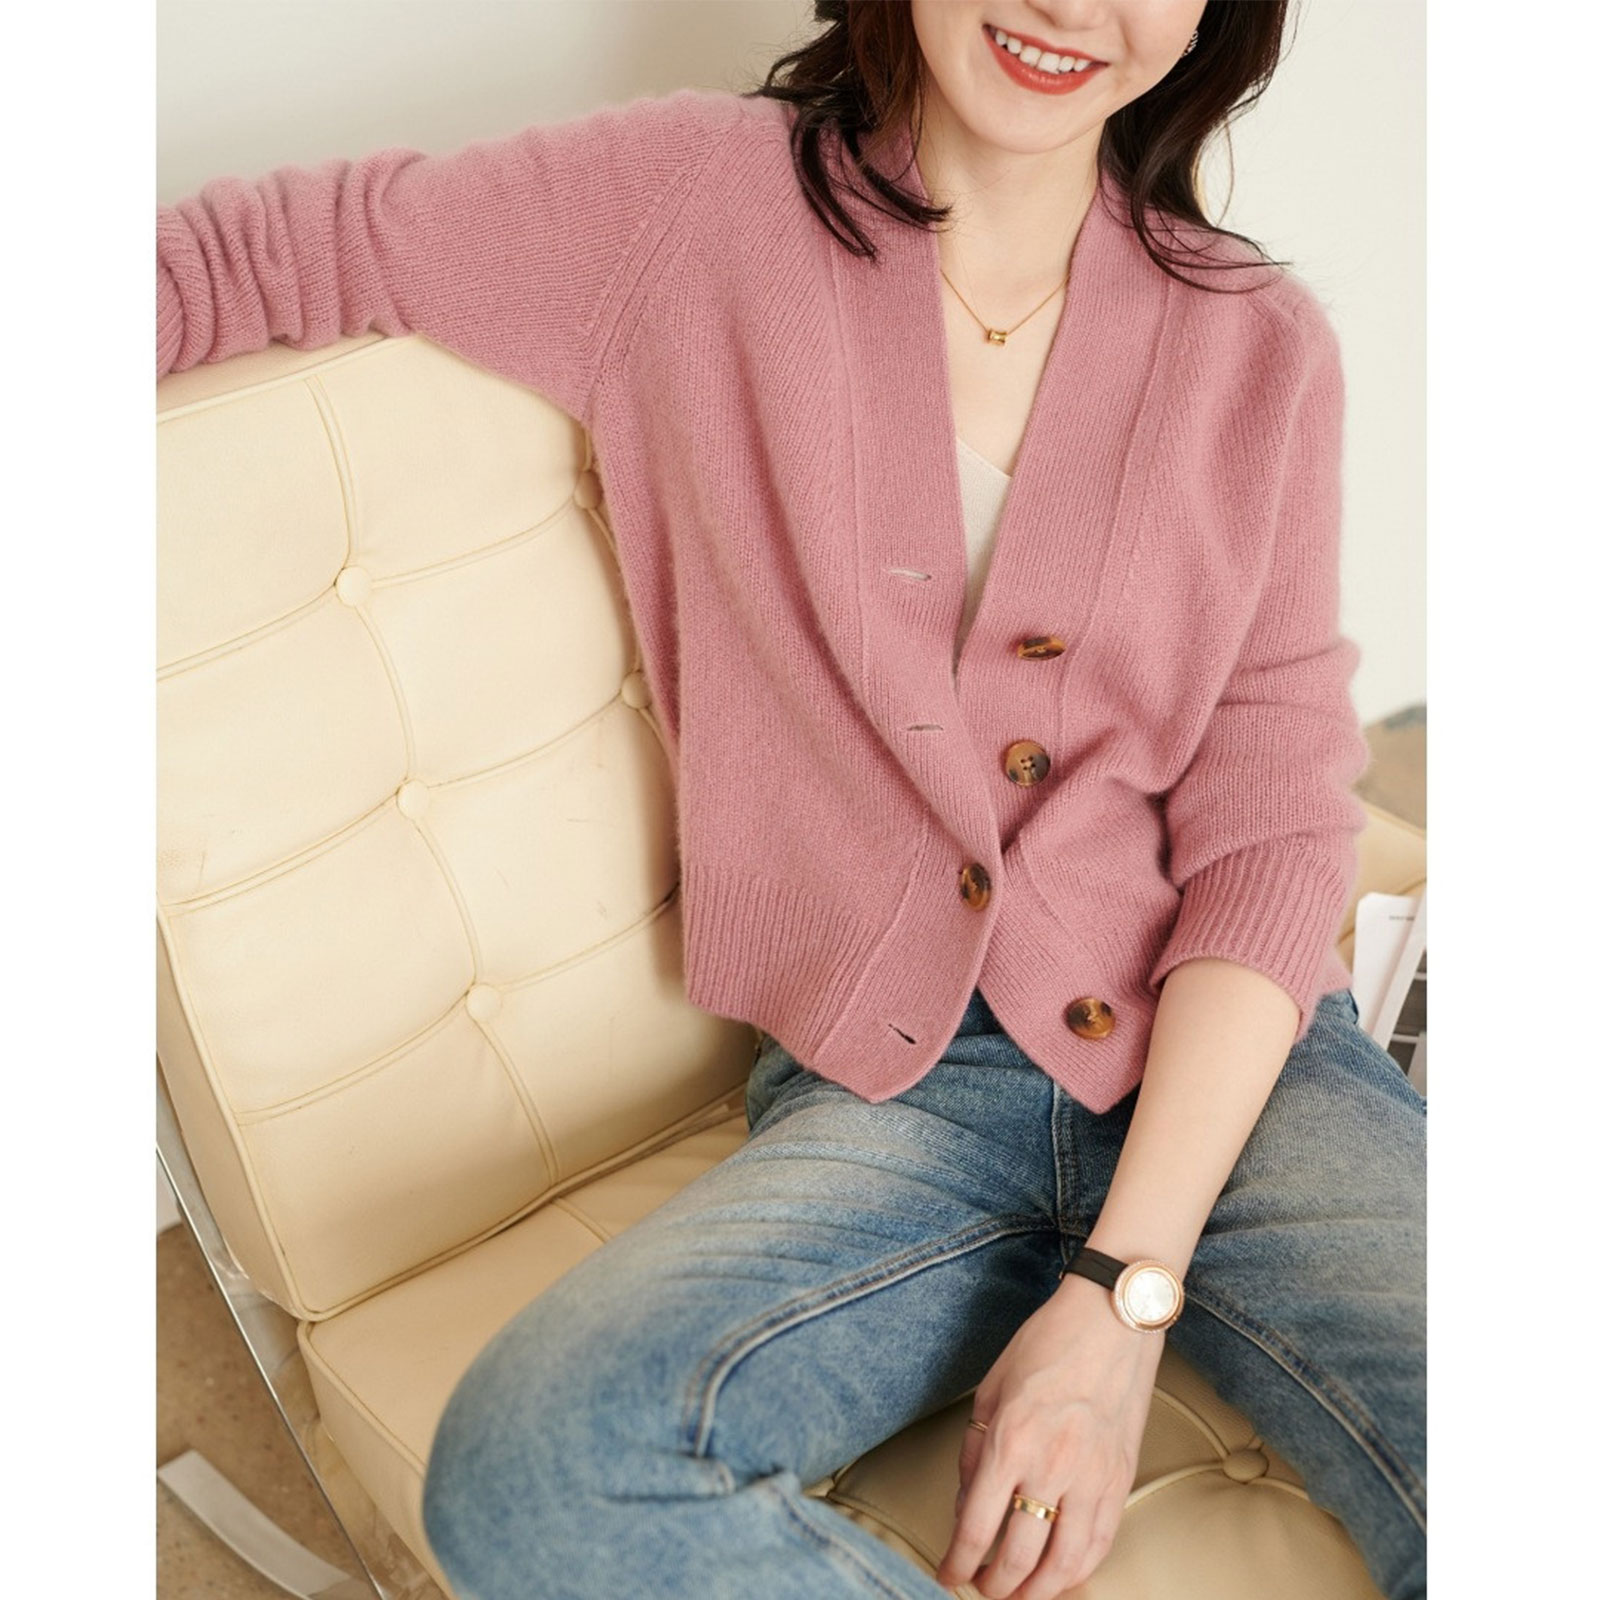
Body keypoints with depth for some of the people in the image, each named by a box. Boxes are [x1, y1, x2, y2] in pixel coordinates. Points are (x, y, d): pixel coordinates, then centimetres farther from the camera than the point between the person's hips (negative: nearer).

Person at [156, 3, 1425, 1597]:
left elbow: (1276, 824, -1)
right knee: (531, 1470, -28)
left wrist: (1128, 1290, -11)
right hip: (890, 1089, 0)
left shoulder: (1260, 344, 5)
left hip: (1232, 1061, 1)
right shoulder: (693, 205, 0)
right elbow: (244, 250, 6)